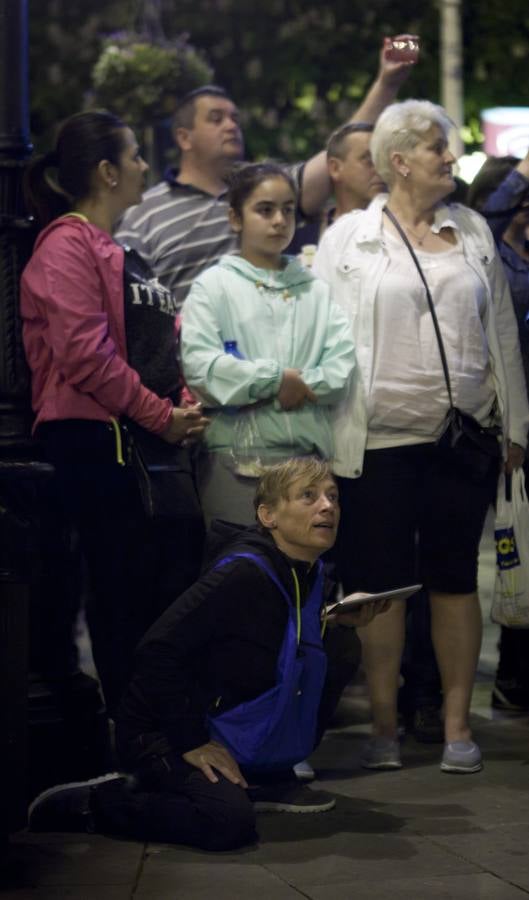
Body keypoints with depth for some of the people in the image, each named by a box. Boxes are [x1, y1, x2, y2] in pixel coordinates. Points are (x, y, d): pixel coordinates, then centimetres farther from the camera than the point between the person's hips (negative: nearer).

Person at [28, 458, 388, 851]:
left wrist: (341, 623, -2)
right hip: (162, 731, -8)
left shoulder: (310, 575, 1)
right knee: (229, 821, -31)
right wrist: (191, 742, -23)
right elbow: (159, 651, -27)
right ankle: (87, 802, -9)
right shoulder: (243, 574, -25)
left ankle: (263, 781, 10)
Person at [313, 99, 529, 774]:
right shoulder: (347, 238, 2)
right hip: (379, 439, -2)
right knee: (381, 582, 1)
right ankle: (384, 725, 10)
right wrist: (329, 436, -3)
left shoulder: (474, 233, 11)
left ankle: (457, 724, 12)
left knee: (455, 577, 5)